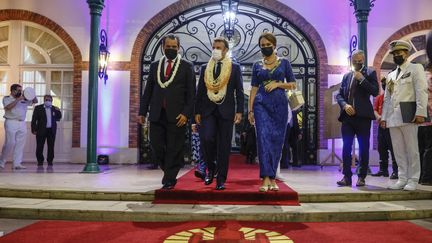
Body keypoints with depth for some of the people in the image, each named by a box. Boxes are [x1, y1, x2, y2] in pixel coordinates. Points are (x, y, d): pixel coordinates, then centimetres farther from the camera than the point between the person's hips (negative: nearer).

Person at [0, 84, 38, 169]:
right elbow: (8, 107, -17)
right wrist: (18, 99, -19)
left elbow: (35, 101, 18)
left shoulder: (24, 99, 13)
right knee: (10, 143, -5)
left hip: (22, 123, 5)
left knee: (20, 144, 1)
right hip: (11, 123, -5)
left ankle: (17, 164, 4)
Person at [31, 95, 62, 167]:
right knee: (40, 147, 1)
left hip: (51, 131, 2)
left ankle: (50, 161, 11)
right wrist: (34, 129, -5)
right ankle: (40, 161, 13)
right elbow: (34, 119, 2)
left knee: (51, 147, 2)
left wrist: (58, 112, -7)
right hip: (41, 130, -2)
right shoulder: (38, 108, 4)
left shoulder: (54, 109, 11)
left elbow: (58, 119, 10)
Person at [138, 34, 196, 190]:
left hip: (176, 115, -3)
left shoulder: (187, 66, 4)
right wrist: (143, 112, 9)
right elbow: (148, 90, 14)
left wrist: (186, 113, -11)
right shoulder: (155, 66, 14)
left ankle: (169, 181, 13)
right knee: (156, 146, 4)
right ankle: (170, 172, 28)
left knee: (174, 149, 0)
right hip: (157, 115, 4)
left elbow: (191, 93, -1)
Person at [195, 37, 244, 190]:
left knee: (224, 145, 0)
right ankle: (211, 167, 10)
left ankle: (221, 180, 9)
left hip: (226, 111, -1)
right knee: (206, 138, -16)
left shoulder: (235, 68, 7)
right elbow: (200, 91, 12)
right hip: (208, 110, 2)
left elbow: (239, 91, 4)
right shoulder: (205, 68, 13)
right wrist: (197, 111, 4)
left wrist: (239, 111, -5)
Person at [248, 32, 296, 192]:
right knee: (263, 138, -13)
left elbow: (293, 84, 7)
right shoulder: (257, 65, 11)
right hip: (262, 104, 0)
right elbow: (254, 88, 8)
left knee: (276, 140, 2)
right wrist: (250, 110, 0)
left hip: (280, 104, 0)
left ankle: (272, 178, 13)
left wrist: (277, 84, -9)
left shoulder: (284, 63, 9)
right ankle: (266, 179, -15)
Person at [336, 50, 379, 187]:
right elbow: (339, 94, 12)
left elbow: (375, 92, -8)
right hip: (348, 115, 3)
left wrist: (362, 79, -13)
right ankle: (347, 177, 6)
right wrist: (345, 105, -6)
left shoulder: (370, 73, 5)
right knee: (346, 147, 1)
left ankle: (361, 177, 10)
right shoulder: (346, 76, 16)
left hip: (363, 116, -3)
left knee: (363, 147, 2)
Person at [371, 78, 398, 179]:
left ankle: (396, 171, -4)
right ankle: (383, 170, 16)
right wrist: (378, 116, -11)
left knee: (393, 148, -7)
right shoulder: (379, 97, 15)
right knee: (381, 148, 8)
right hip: (381, 125, 6)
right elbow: (375, 109, 10)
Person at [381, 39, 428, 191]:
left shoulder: (416, 69, 5)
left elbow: (422, 92, -7)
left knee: (411, 149, -1)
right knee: (398, 150, 6)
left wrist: (420, 113, -17)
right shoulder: (391, 75, 23)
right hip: (393, 118, 6)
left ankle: (413, 180, 5)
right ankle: (402, 179, 11)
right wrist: (384, 117, 12)